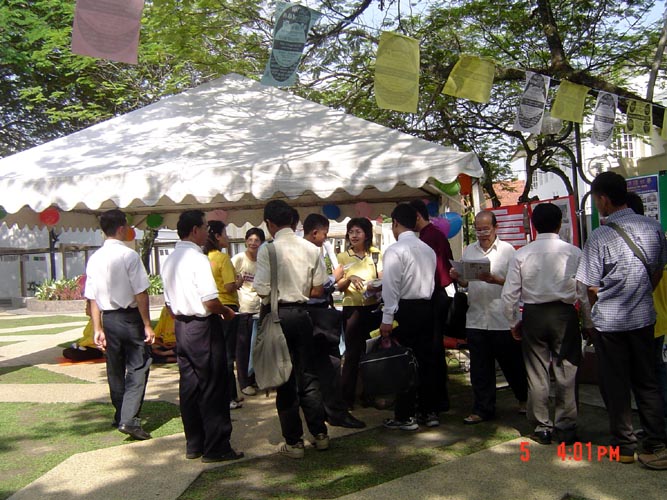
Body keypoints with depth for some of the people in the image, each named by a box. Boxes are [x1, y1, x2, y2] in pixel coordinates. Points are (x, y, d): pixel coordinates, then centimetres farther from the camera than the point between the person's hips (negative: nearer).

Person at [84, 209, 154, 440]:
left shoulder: (94, 259, 2)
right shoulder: (129, 255, -13)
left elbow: (92, 297, 3)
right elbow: (140, 293, -15)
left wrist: (98, 329, 6)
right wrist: (147, 325, -10)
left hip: (108, 319, 6)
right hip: (131, 317, -6)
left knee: (115, 370, 16)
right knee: (137, 368, 0)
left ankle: (120, 417, 29)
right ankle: (129, 419, -9)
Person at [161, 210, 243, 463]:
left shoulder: (170, 260, 9)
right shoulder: (198, 259, -17)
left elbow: (169, 301, 14)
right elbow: (210, 302, -22)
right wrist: (226, 311, -4)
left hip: (180, 326, 8)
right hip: (203, 327, -8)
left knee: (189, 385, 13)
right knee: (213, 387, 0)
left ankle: (193, 444, 22)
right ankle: (215, 447, 7)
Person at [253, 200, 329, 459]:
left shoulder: (268, 249, -12)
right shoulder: (311, 248, 1)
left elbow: (263, 291, -15)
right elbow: (318, 290, 4)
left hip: (278, 315, -4)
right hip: (302, 313, 4)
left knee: (285, 379, 5)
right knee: (308, 375, 15)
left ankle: (293, 441, 11)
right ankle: (319, 433, 22)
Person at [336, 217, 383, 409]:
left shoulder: (376, 254, 6)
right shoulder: (343, 257, 4)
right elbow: (338, 286, 1)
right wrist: (349, 278, -18)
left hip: (373, 307, 2)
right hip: (352, 308, -2)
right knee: (352, 352, -1)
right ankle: (346, 397, 7)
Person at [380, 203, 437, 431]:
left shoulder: (395, 250, -12)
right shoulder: (428, 250, 10)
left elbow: (391, 287, -16)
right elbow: (431, 282, 13)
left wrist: (387, 319, -13)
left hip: (405, 309, -7)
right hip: (426, 307, 7)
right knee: (425, 359, 13)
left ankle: (405, 416, 7)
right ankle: (430, 412, 20)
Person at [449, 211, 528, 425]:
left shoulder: (507, 250, -2)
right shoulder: (469, 250, 11)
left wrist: (494, 280, -22)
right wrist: (457, 277, -6)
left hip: (502, 319, -3)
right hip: (476, 318, 4)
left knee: (511, 363, 11)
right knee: (480, 368, 8)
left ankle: (524, 398, 34)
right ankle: (483, 409, 18)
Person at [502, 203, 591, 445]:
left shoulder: (521, 254, -3)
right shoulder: (573, 252, -6)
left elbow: (509, 294, -3)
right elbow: (584, 292, -5)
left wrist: (514, 322, 10)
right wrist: (589, 321, 8)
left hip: (533, 316, 1)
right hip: (565, 315, -1)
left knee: (537, 375, 9)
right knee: (566, 373, 8)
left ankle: (542, 427, 18)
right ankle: (566, 427, 13)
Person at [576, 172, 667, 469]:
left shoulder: (600, 237, -18)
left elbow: (591, 287, -12)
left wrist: (589, 321, 4)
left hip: (609, 322, -5)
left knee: (616, 386, 8)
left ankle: (624, 445, 18)